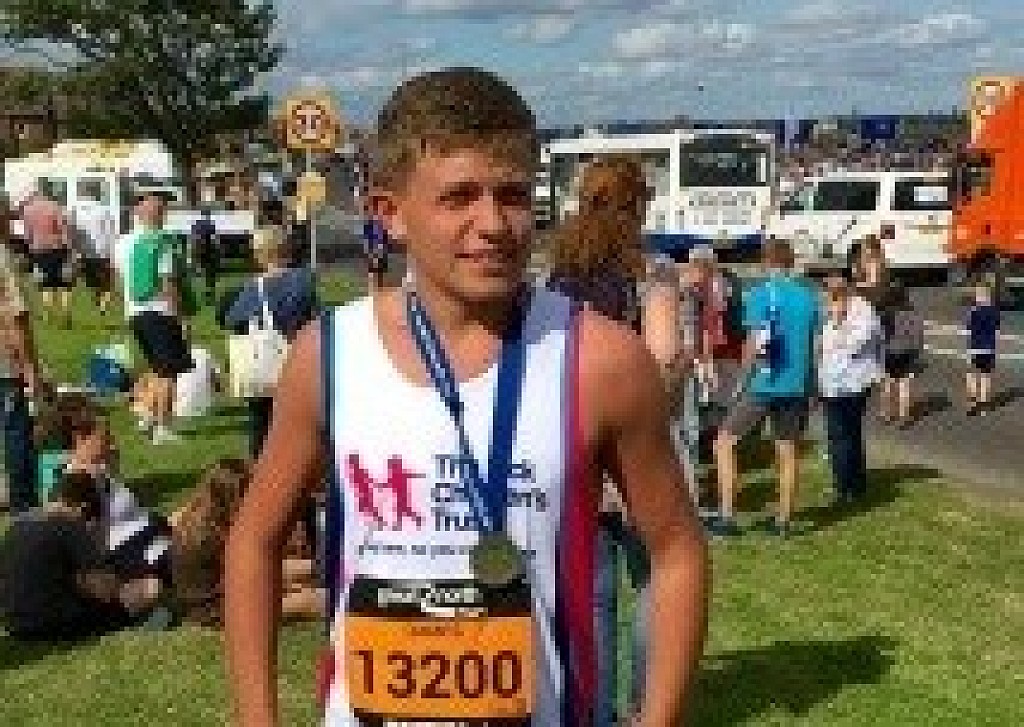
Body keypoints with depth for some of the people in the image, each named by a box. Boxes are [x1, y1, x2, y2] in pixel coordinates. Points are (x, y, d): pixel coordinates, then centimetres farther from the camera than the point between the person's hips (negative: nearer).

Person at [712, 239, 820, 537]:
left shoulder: (762, 294, -9)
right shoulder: (808, 296, 8)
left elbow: (755, 344, -15)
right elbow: (811, 342, 13)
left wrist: (743, 381, -6)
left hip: (764, 384, -5)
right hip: (798, 385, 5)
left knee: (724, 441, 5)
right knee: (788, 451, 13)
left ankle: (726, 516, -1)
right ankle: (783, 520, 18)